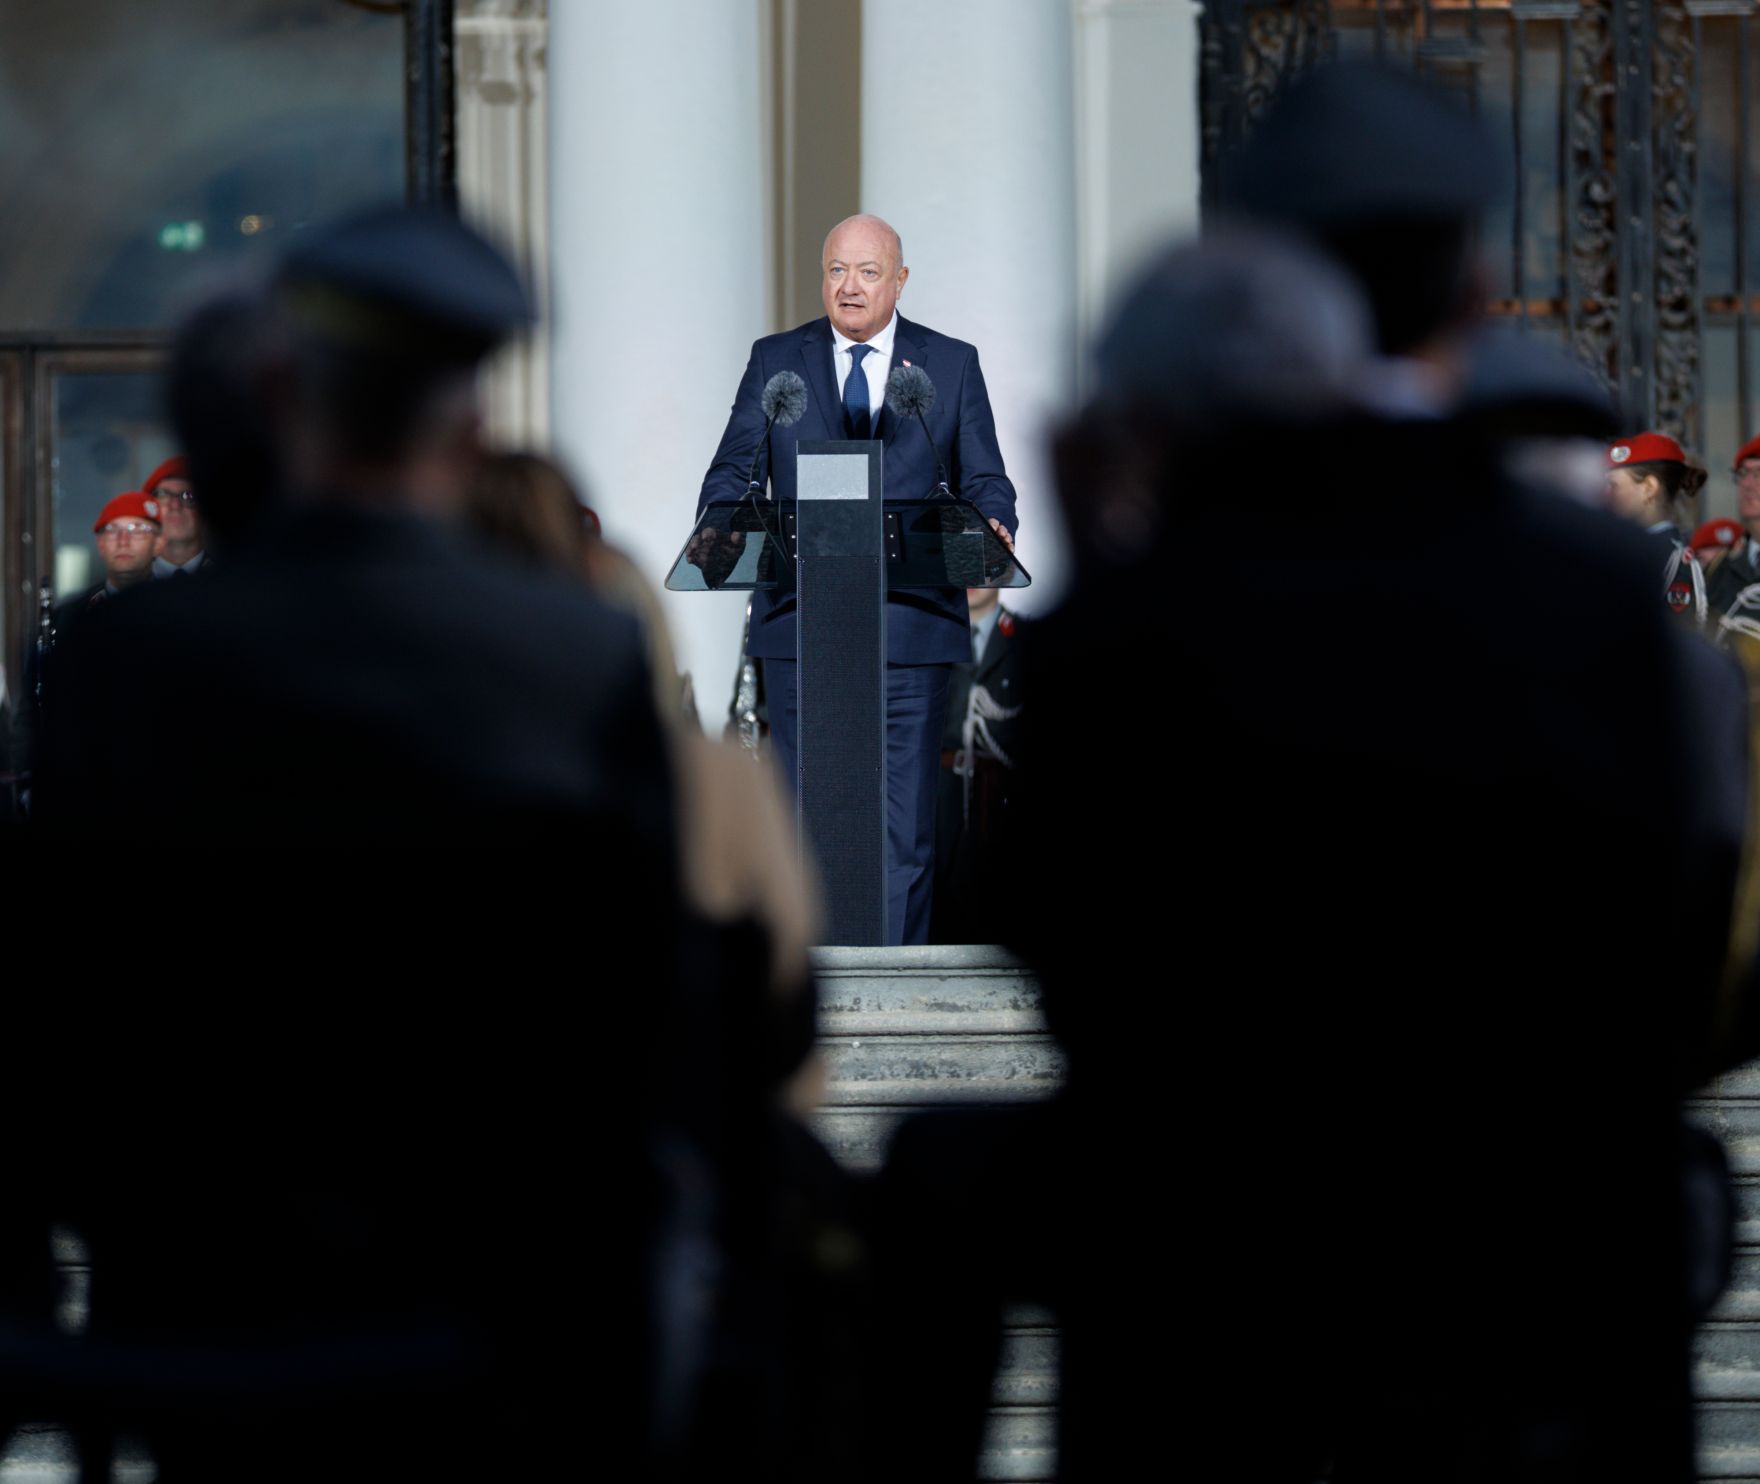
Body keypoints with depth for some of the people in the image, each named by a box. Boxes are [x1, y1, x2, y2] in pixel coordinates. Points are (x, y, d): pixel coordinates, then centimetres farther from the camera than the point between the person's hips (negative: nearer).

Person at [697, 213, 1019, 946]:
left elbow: (985, 482, 7)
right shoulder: (775, 361, 11)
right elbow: (731, 469, 5)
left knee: (905, 817, -2)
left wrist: (993, 529, -16)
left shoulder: (952, 364, 10)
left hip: (912, 629, -1)